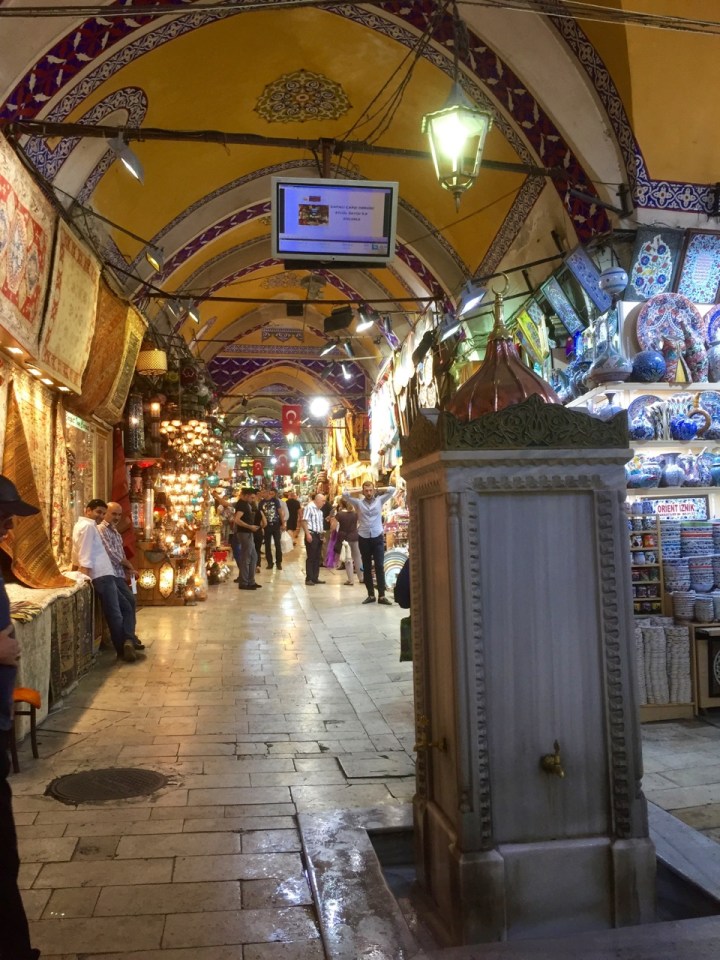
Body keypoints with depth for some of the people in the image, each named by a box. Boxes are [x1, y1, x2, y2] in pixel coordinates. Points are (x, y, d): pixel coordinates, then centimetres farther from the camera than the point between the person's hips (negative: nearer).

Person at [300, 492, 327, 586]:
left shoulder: (319, 510, 17)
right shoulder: (309, 507, -10)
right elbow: (304, 521, -16)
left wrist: (322, 534, 19)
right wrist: (308, 534, -22)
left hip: (318, 535, 9)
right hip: (311, 535, -9)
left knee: (317, 558, 10)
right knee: (311, 557, -5)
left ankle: (315, 578, 16)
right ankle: (308, 579, -1)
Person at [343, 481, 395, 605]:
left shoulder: (379, 501, 4)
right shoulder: (358, 503, 4)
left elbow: (392, 490, -2)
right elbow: (344, 493, -2)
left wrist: (377, 490, 7)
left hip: (378, 538, -1)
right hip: (363, 538, 1)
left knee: (380, 567, -3)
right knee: (367, 568, 7)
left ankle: (381, 596, -1)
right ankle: (371, 595, 16)